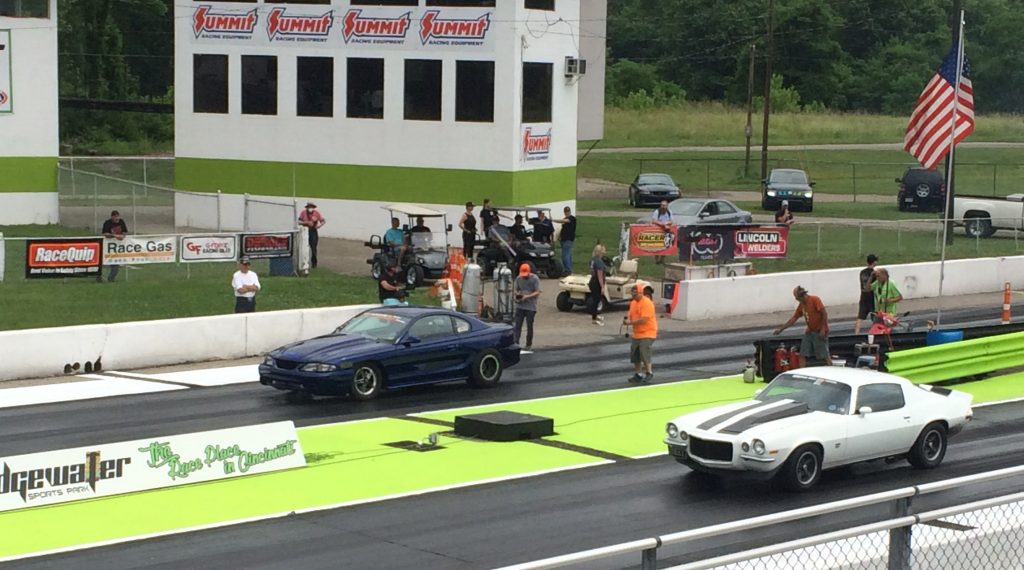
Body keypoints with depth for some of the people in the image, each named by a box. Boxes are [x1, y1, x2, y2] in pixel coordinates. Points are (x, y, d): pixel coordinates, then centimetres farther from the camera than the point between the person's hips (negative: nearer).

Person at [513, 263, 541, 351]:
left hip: (531, 306, -3)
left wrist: (527, 296, -23)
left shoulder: (535, 279, -8)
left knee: (529, 326, 5)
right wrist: (517, 294, -10)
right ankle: (515, 342, -11)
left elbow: (537, 292, -11)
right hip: (520, 305, 3)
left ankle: (529, 344, 15)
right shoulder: (518, 278, 5)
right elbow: (515, 289, 14)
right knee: (517, 325, -6)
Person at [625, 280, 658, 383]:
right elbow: (631, 316, 17)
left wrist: (630, 323, -23)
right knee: (634, 355, 8)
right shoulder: (633, 302, 8)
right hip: (636, 334, 8)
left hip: (647, 333, -8)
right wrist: (627, 319, -6)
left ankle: (649, 373, 3)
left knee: (644, 353, -13)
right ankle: (638, 375, 19)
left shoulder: (647, 303, -19)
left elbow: (643, 320, -26)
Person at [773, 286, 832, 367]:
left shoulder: (815, 299, -12)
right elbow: (793, 319, 16)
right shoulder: (801, 305, 11)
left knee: (825, 355, -6)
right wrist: (781, 329, 14)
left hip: (820, 332, -8)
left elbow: (824, 313, -17)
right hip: (809, 331, 8)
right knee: (803, 354, 3)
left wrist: (823, 329, -21)